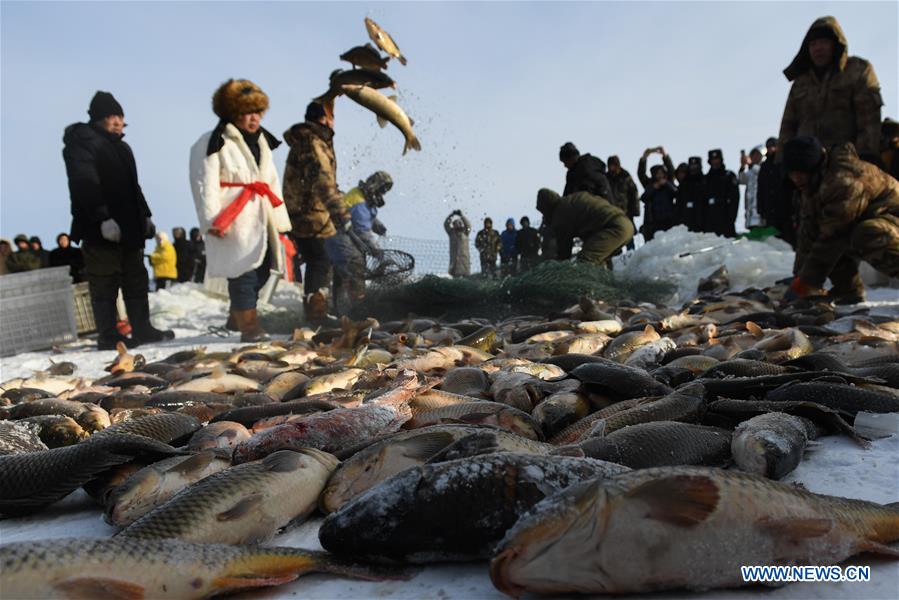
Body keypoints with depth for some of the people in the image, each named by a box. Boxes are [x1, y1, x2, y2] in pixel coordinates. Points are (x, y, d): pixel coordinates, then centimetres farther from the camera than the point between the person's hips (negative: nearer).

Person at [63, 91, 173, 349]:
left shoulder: (121, 147, 22)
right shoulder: (82, 143, -6)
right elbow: (84, 185, -18)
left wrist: (144, 216, 20)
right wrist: (103, 218, -26)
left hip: (129, 227, 9)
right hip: (100, 230, -9)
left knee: (136, 280, 10)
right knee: (104, 284, -3)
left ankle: (142, 329, 16)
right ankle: (108, 336, 3)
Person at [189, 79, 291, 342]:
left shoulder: (261, 141, 21)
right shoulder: (213, 143, -4)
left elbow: (272, 182, 22)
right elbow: (205, 185, -11)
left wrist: (280, 220, 18)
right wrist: (212, 220, -20)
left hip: (261, 219, 8)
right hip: (233, 222, -8)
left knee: (261, 271, 11)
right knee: (243, 274, -10)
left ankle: (238, 317, 29)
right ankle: (249, 327, -4)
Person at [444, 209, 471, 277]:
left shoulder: (465, 231, 4)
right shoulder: (452, 232, 7)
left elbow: (468, 225, -14)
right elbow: (446, 224, -6)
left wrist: (461, 215, -21)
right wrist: (451, 215, -17)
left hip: (464, 256, -1)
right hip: (454, 257, 1)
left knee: (466, 274, -3)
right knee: (455, 274, 1)